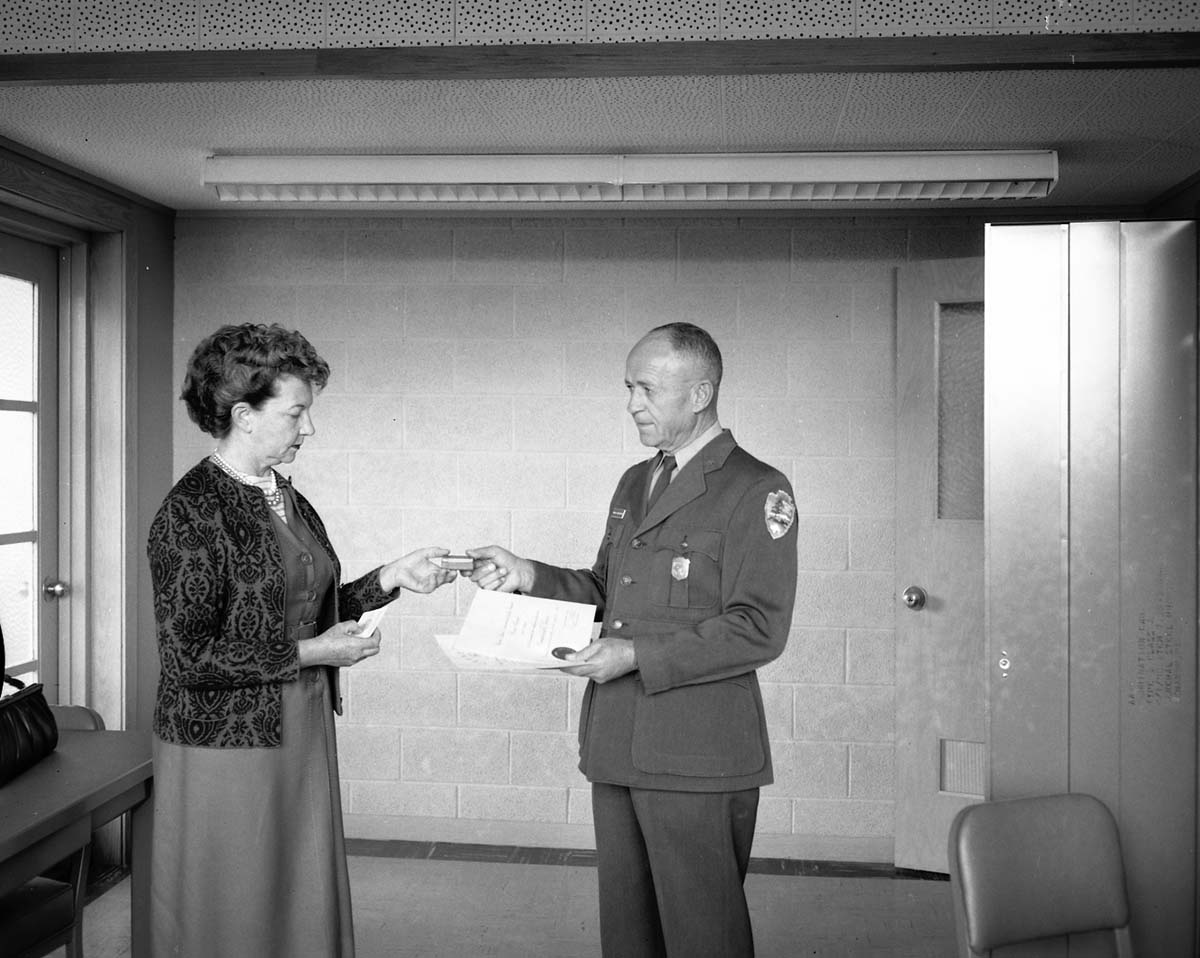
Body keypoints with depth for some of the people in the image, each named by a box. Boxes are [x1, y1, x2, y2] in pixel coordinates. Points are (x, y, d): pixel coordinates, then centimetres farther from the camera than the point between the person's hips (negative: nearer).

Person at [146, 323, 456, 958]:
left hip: (303, 735, 7)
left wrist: (391, 578, 3)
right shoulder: (192, 511, -15)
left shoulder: (287, 499, 8)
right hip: (226, 745, -7)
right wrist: (308, 653, -17)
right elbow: (187, 657, -19)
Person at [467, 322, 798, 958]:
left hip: (697, 759, -7)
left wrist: (639, 656, -20)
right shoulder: (633, 484, 16)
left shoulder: (756, 491, -10)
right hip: (616, 745, 8)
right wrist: (530, 577, 4)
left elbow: (758, 629, -16)